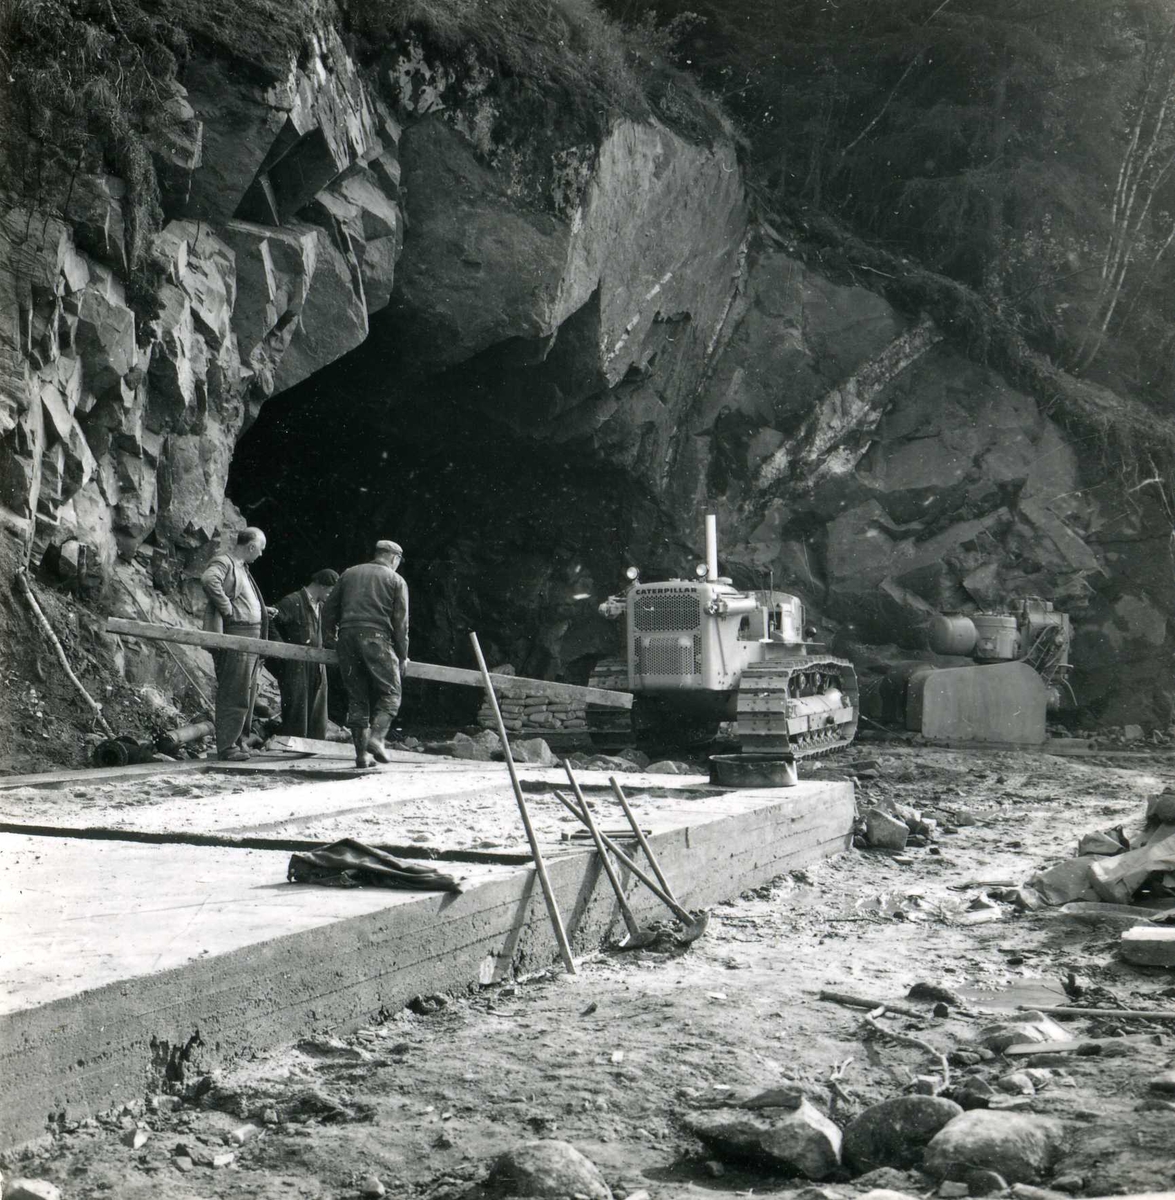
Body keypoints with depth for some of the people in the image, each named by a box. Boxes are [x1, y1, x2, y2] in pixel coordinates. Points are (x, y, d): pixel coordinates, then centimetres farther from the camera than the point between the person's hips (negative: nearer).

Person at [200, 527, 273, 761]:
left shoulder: (242, 567, 22)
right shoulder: (223, 563, -9)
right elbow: (209, 579, -31)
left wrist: (260, 610, 28)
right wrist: (227, 609, -26)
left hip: (251, 636, 10)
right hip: (235, 635, -10)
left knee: (247, 694, 14)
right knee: (233, 694, -8)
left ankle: (235, 741, 22)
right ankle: (226, 746, -6)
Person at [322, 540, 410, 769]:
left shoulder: (349, 573, 18)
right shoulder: (396, 580, 9)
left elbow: (328, 610, 16)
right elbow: (401, 621, 4)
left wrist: (330, 634, 32)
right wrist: (402, 655, 11)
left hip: (348, 638, 4)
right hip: (377, 638, -4)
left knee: (356, 696, 8)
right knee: (390, 693, 3)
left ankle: (361, 753, 5)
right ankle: (376, 737, -19)